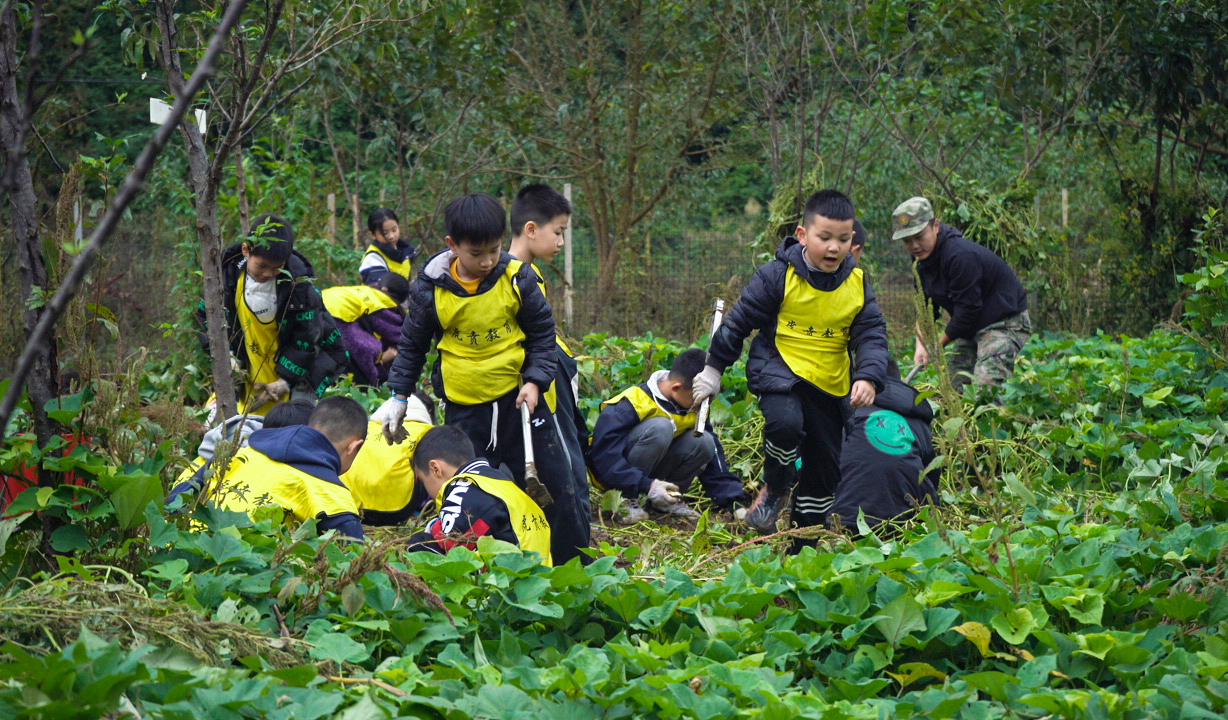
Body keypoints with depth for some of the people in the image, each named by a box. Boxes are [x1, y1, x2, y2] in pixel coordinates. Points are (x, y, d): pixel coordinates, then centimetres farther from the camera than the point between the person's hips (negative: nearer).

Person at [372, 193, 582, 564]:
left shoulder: (517, 279, -6)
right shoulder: (430, 289, -6)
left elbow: (542, 333, 5)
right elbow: (412, 344, 10)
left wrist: (535, 380, -8)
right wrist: (398, 396, 12)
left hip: (519, 397, 0)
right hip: (464, 406, 0)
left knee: (552, 483, 3)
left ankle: (574, 564, 16)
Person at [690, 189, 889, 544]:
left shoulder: (857, 284, -1)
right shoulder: (777, 276, -11)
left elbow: (872, 335, 1)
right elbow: (739, 321, -3)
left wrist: (868, 377, -19)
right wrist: (713, 370, 1)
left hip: (831, 385, 4)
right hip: (781, 369, -4)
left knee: (826, 462, 7)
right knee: (785, 422, -35)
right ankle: (774, 489, -4)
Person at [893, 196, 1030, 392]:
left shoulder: (961, 255, -28)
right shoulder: (923, 257, 2)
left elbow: (967, 309, -24)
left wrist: (939, 345, -11)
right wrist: (921, 344, -6)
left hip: (1005, 323, -9)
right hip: (971, 328, 10)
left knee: (985, 389, -24)